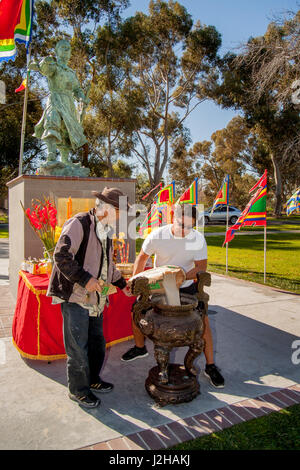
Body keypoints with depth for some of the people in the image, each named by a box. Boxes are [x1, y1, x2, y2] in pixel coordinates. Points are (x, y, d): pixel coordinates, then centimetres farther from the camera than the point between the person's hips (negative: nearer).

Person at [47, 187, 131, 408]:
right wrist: (85, 279, -24)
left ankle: (92, 380, 39)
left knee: (97, 342, 19)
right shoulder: (79, 224, -15)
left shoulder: (106, 231, 14)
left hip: (95, 298, 9)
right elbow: (61, 256, -22)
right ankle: (78, 390, 22)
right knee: (78, 348, 3)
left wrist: (122, 284, 24)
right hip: (75, 297, -9)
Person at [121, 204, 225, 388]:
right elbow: (143, 257, -4)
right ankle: (140, 347, 30)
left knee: (203, 321, -11)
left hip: (186, 286, -1)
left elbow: (201, 267, -17)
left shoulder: (198, 238, -19)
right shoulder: (157, 235, -19)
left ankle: (210, 366, 8)